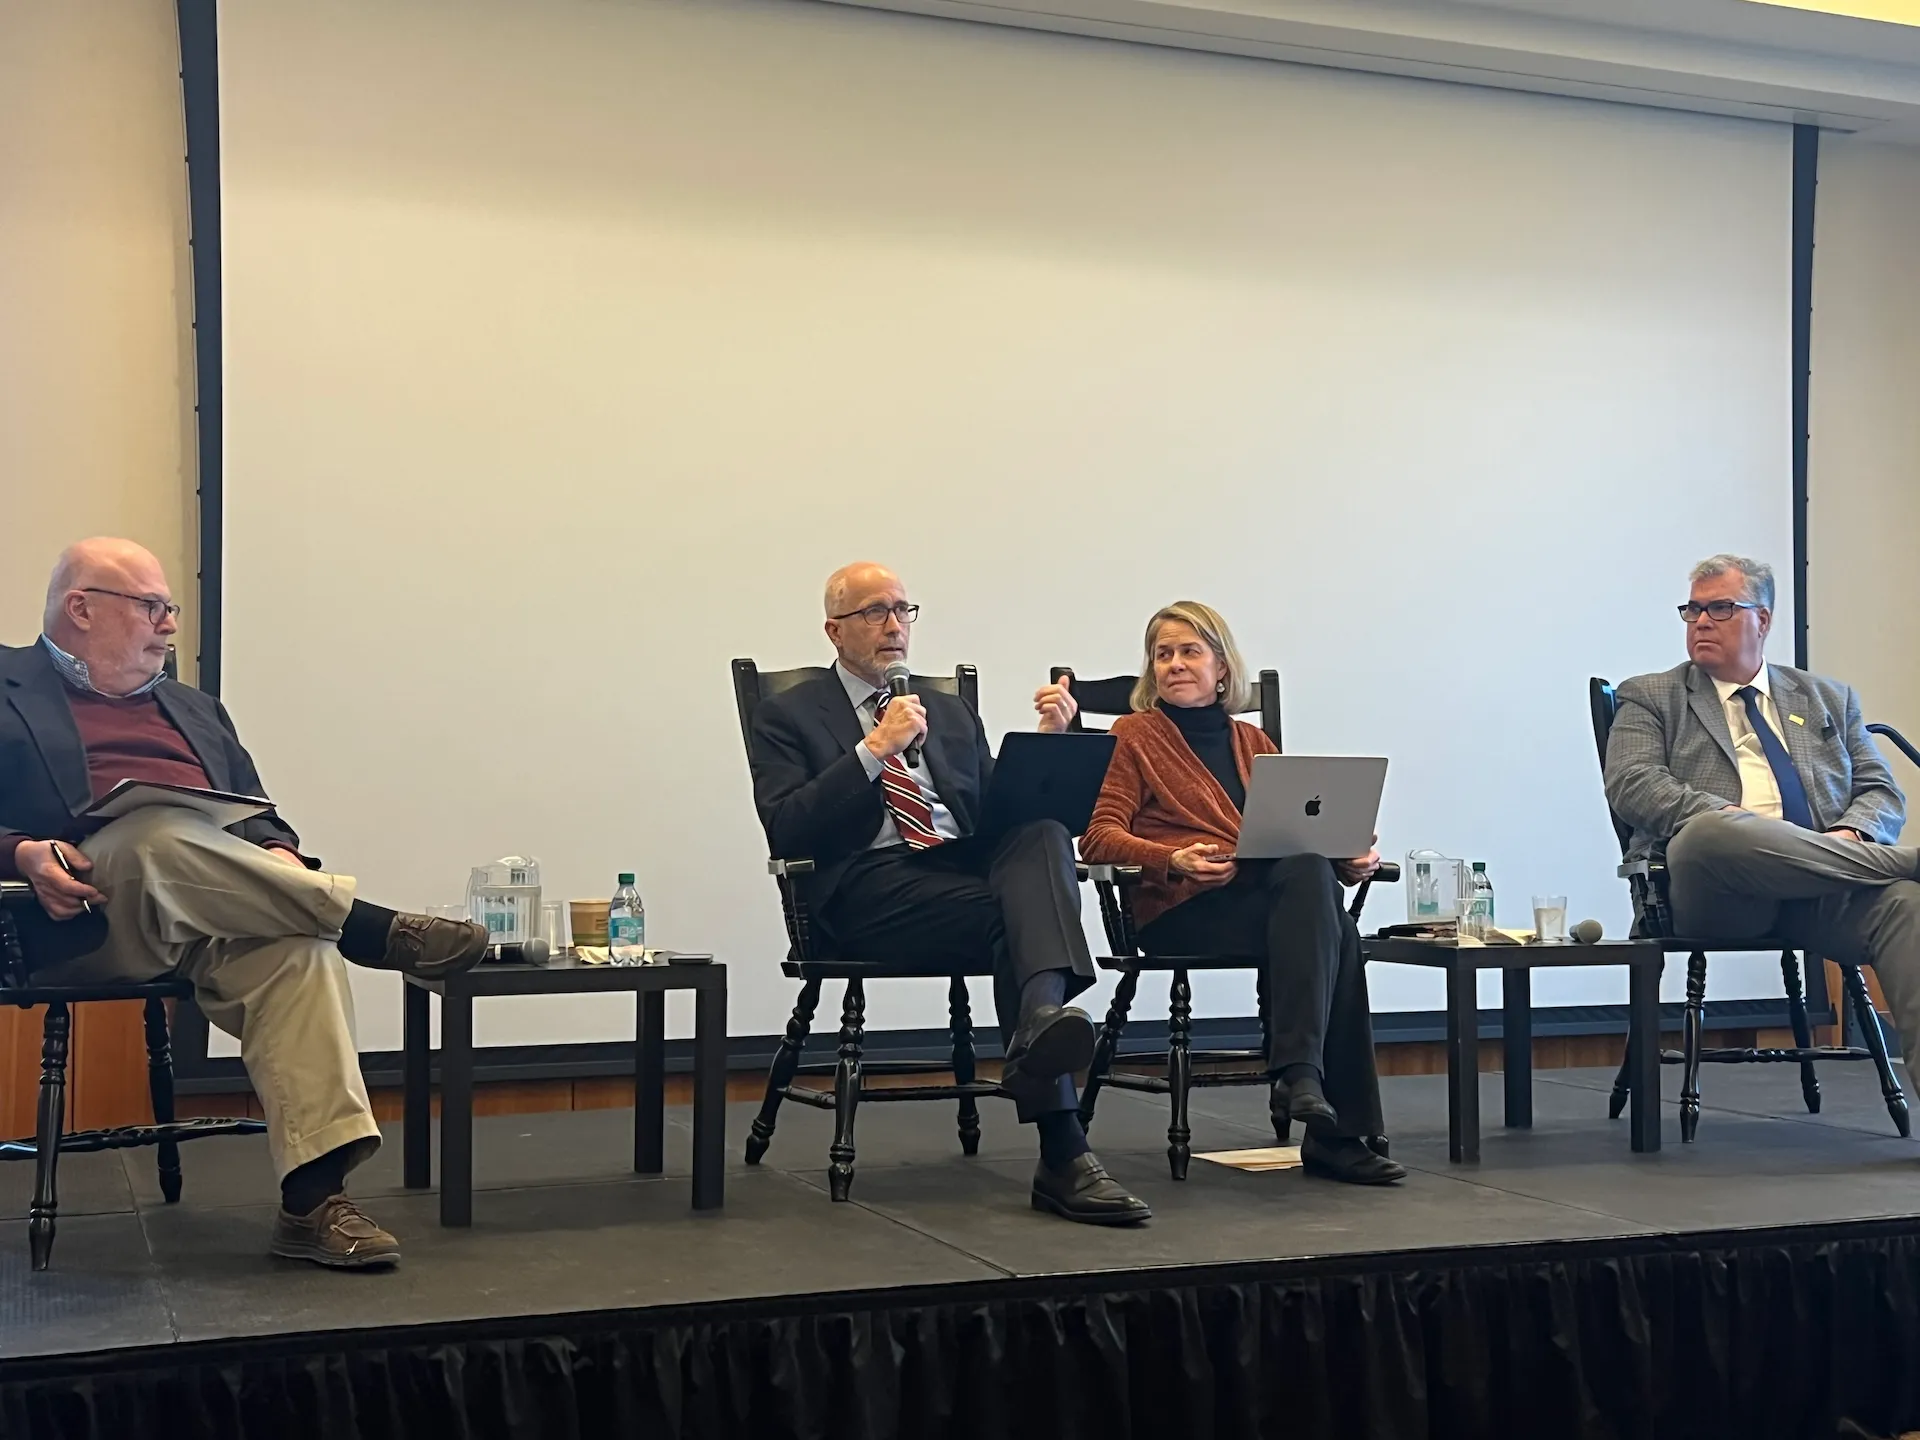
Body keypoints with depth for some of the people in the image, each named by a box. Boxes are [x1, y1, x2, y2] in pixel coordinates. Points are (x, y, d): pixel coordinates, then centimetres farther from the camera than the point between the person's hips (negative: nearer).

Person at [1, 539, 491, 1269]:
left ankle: (314, 1199, -38)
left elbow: (258, 817, 24)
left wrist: (277, 852, 0)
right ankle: (372, 928, -29)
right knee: (164, 833, -38)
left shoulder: (193, 709, 31)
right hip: (86, 917, -4)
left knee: (299, 947, -31)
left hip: (217, 925, 5)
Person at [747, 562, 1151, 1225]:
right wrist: (875, 747, -9)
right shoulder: (789, 715, 14)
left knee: (1044, 831, -31)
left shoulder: (951, 712, 29)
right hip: (870, 885, -4)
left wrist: (1045, 744, 5)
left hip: (970, 864, 4)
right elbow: (785, 830, -4)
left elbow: (1008, 811, 22)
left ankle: (1043, 1012, -55)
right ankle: (1063, 1153, -41)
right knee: (1014, 920, -33)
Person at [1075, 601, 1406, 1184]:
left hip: (1275, 895, 4)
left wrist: (1350, 855, -2)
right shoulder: (1135, 736, 13)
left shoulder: (1252, 742, 28)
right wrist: (1174, 861, -20)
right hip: (1181, 910, -4)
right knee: (1323, 911, -33)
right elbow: (1099, 837, -1)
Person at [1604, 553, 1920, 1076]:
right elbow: (1629, 784, 0)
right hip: (1718, 895, -2)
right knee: (1710, 833, -39)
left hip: (1823, 890, 3)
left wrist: (1851, 833, -6)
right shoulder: (1650, 698, 18)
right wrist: (1722, 816, -17)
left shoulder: (1829, 699, 27)